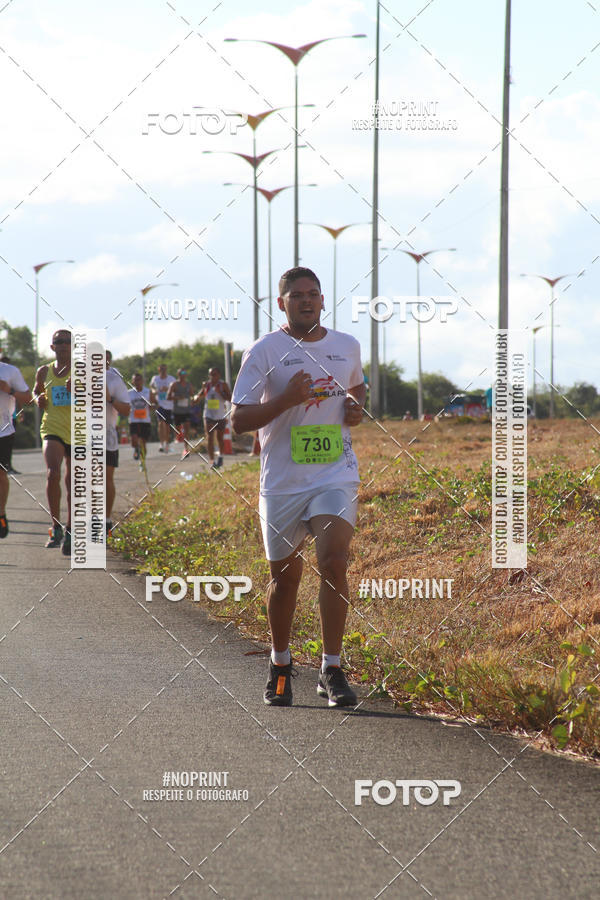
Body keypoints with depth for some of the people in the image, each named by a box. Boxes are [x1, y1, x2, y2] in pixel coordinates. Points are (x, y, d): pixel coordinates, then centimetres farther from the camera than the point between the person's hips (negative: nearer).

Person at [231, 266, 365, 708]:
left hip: (336, 477, 1)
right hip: (283, 482, -1)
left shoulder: (347, 346, 9)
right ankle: (280, 665, 31)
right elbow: (239, 419, -7)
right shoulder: (264, 352, -3)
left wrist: (356, 407, 6)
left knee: (334, 562, -16)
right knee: (284, 574, 9)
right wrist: (286, 399, -21)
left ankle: (332, 671, -10)